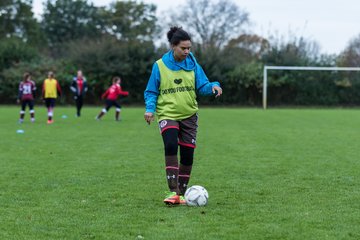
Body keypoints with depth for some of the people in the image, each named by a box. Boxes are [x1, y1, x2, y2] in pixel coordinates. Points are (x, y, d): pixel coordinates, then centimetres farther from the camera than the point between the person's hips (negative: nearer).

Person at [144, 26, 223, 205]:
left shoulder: (192, 64, 2)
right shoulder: (160, 66, -4)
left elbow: (202, 86, 2)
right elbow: (151, 91, 2)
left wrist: (213, 87, -19)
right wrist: (150, 108, -14)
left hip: (189, 116, 3)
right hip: (168, 115, -3)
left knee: (187, 155, 3)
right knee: (170, 146, -26)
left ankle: (181, 193, 19)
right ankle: (173, 191, -24)